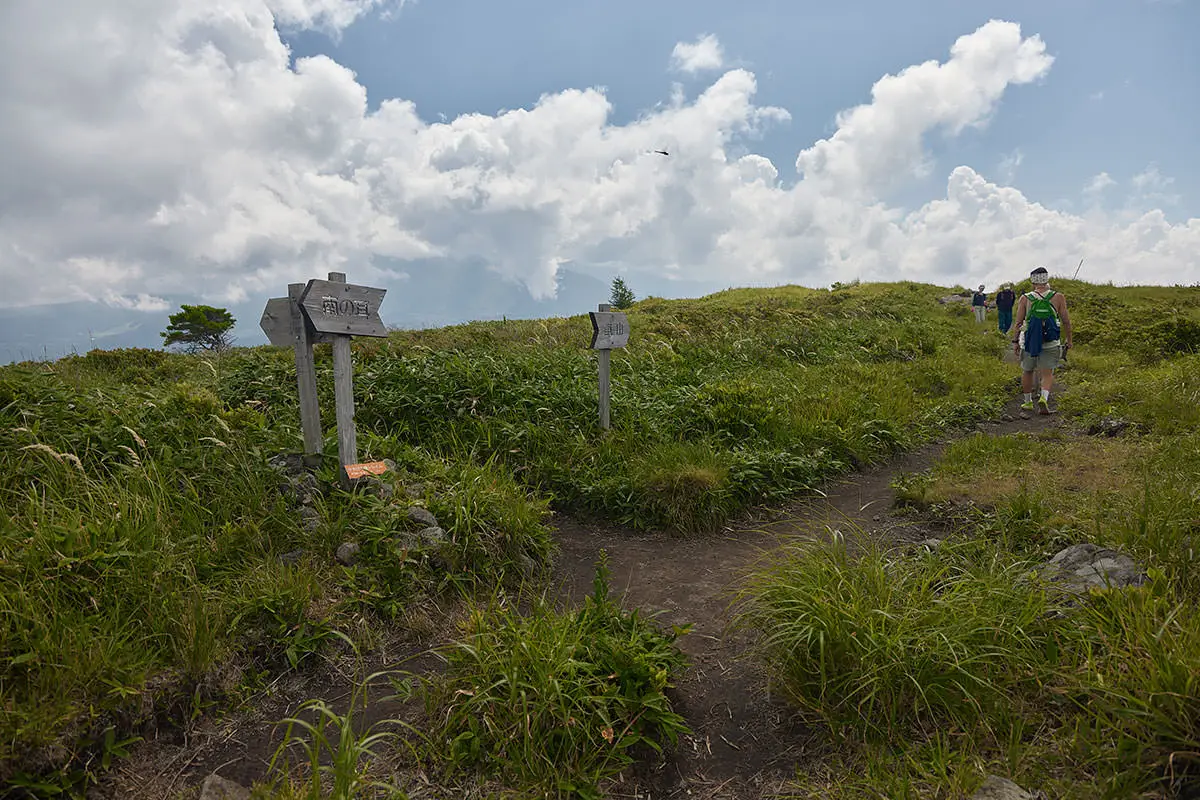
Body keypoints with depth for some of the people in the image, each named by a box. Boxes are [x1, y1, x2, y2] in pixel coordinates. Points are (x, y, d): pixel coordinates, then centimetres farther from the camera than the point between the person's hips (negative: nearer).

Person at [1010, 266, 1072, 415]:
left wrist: (1015, 341, 4)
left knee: (1027, 371, 17)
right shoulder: (1058, 297, -5)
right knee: (1047, 374, 7)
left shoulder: (1025, 298, -5)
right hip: (1050, 344, 0)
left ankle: (1028, 402, 26)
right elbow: (1066, 321, -1)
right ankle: (1044, 398, -18)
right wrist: (1068, 340, 11)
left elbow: (1018, 322, -5)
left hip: (1029, 342, 0)